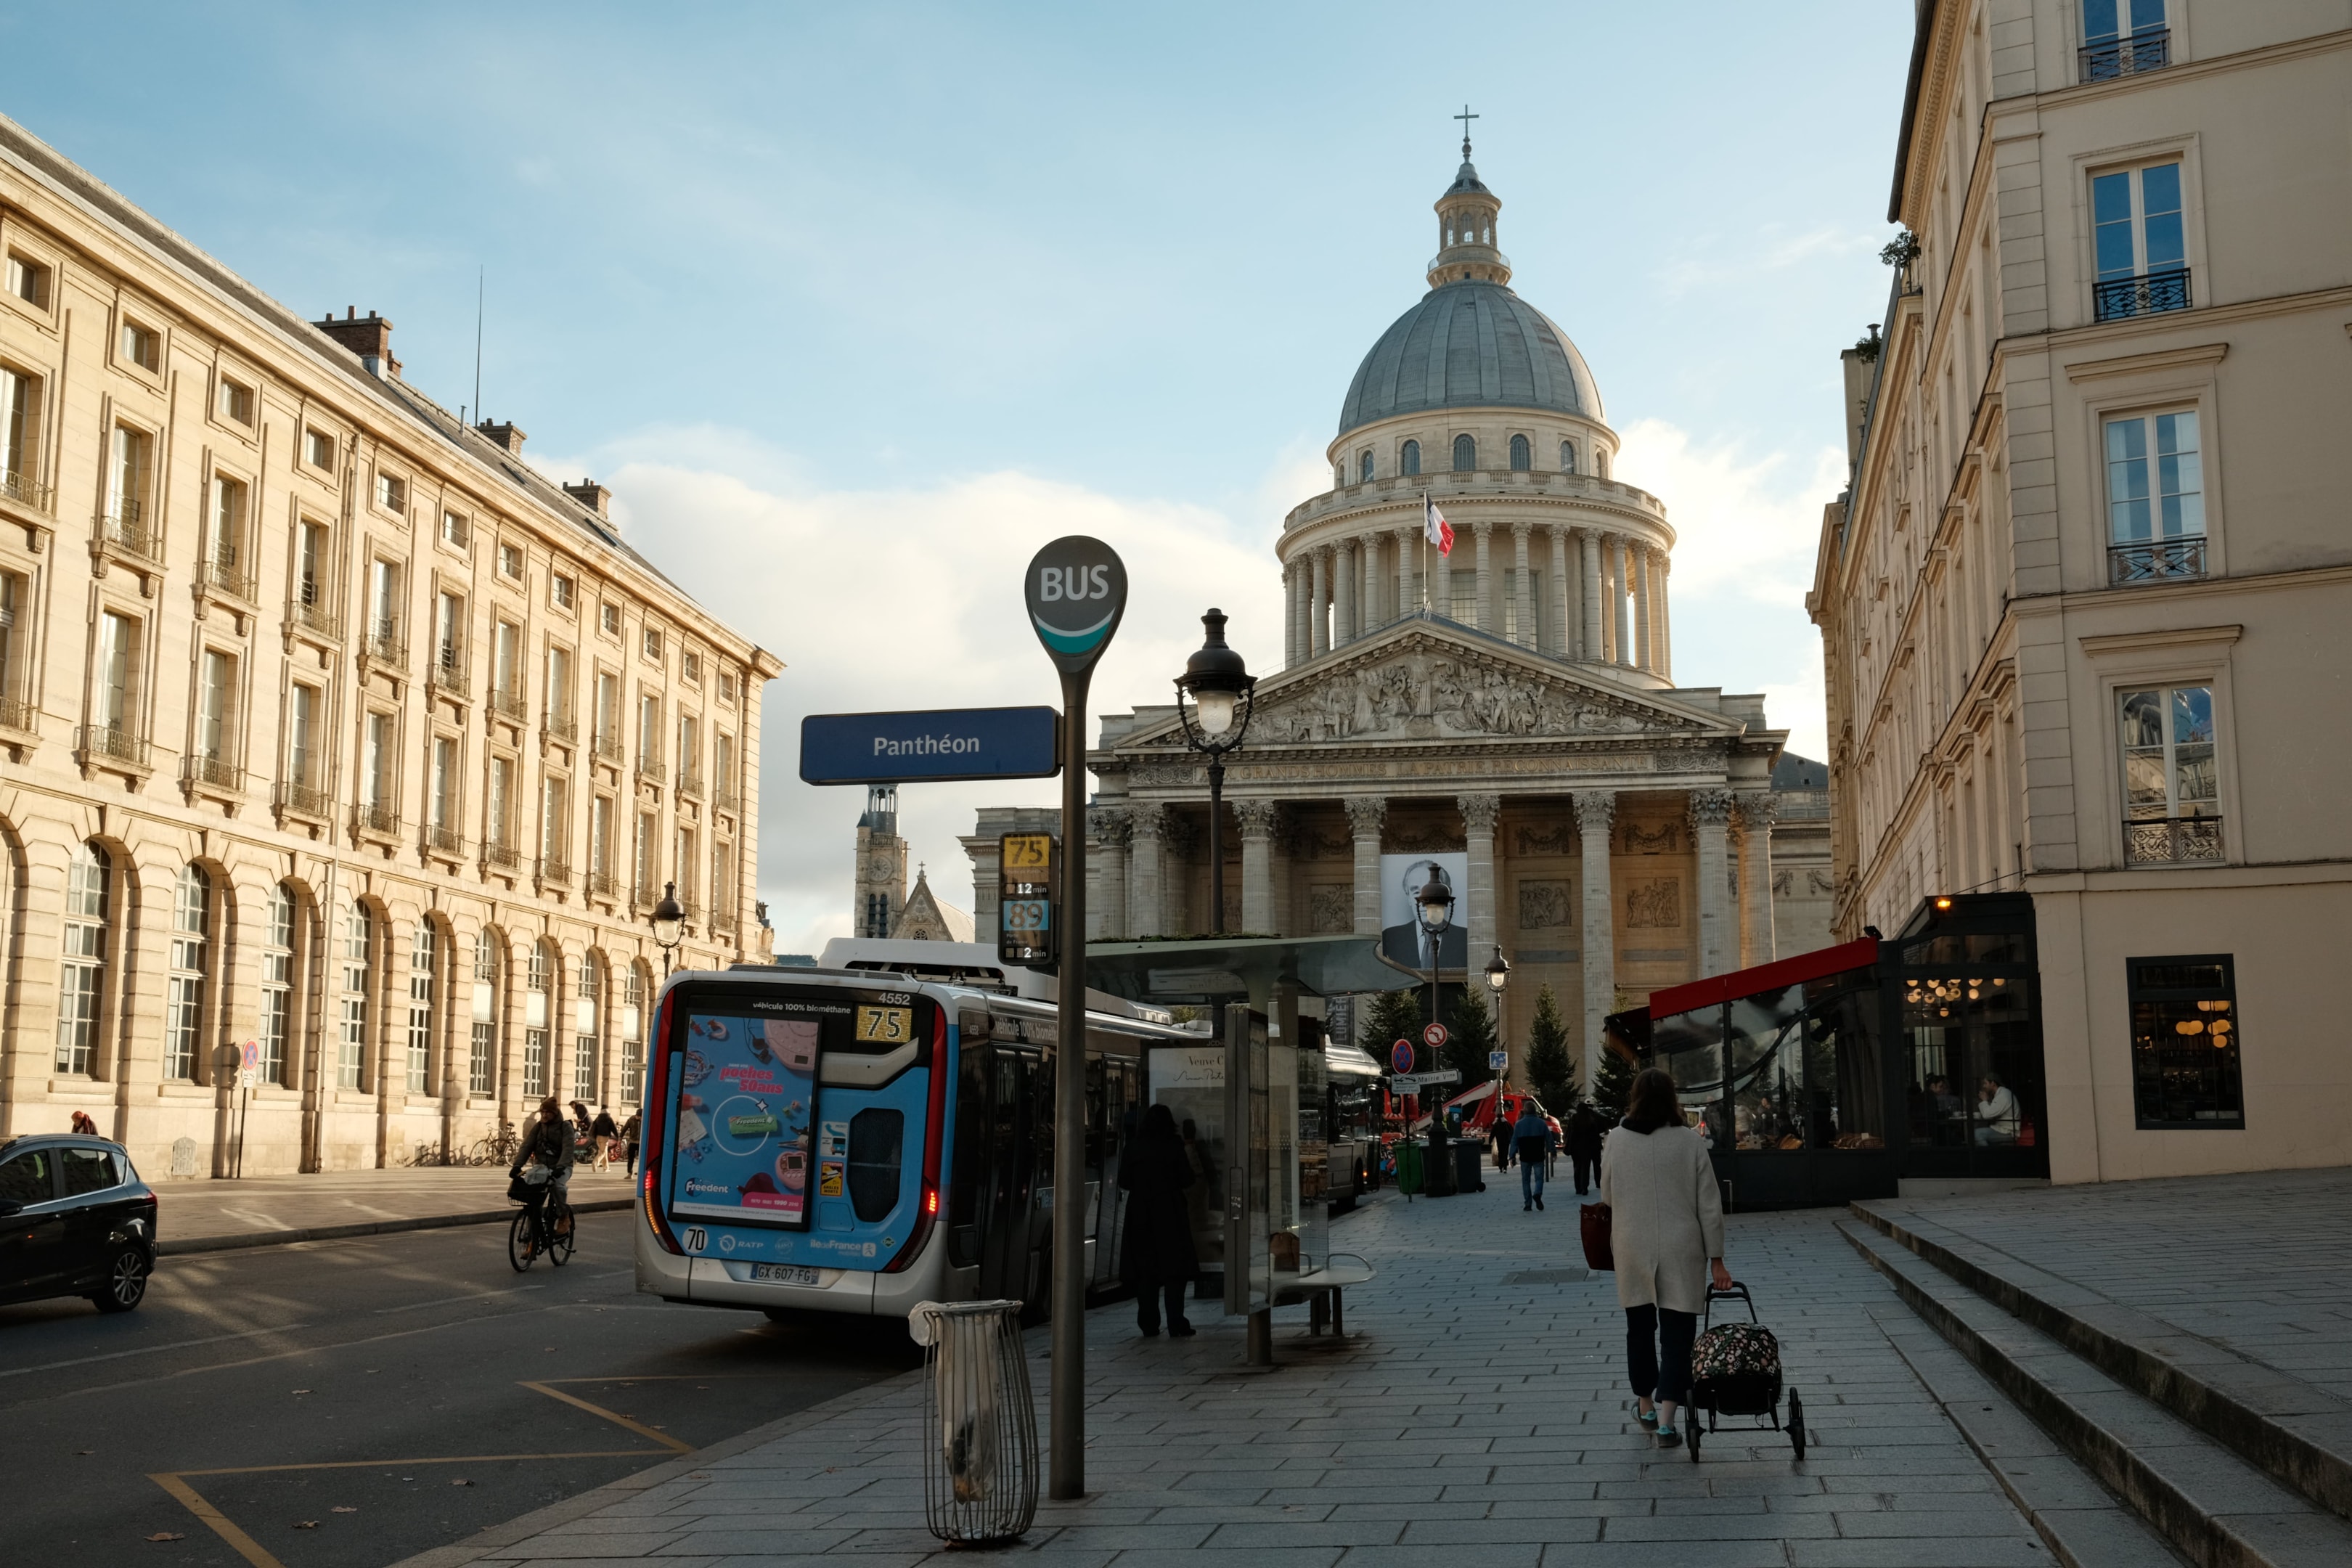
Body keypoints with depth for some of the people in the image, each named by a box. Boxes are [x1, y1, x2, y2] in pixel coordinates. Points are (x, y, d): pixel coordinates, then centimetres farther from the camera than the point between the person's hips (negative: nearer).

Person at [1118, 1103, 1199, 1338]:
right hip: (1170, 1213, -2)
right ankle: (1176, 1327, -1)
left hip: (1140, 1215, 3)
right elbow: (1187, 1180, -5)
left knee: (1145, 1272, 7)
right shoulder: (1174, 1147, -6)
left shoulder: (1133, 1149, 1)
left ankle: (1149, 1326, 7)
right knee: (1174, 1269, 2)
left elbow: (1124, 1182, 3)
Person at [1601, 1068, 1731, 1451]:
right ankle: (1666, 1420, -7)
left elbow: (1606, 1197, 7)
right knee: (1677, 1332, 2)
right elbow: (1709, 1206, -4)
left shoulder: (1616, 1140, -5)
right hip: (1681, 1253, -1)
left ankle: (1647, 1405, 30)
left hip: (1632, 1250, 1)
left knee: (1640, 1326, 17)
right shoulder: (1690, 1142, -6)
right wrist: (1716, 1258, 3)